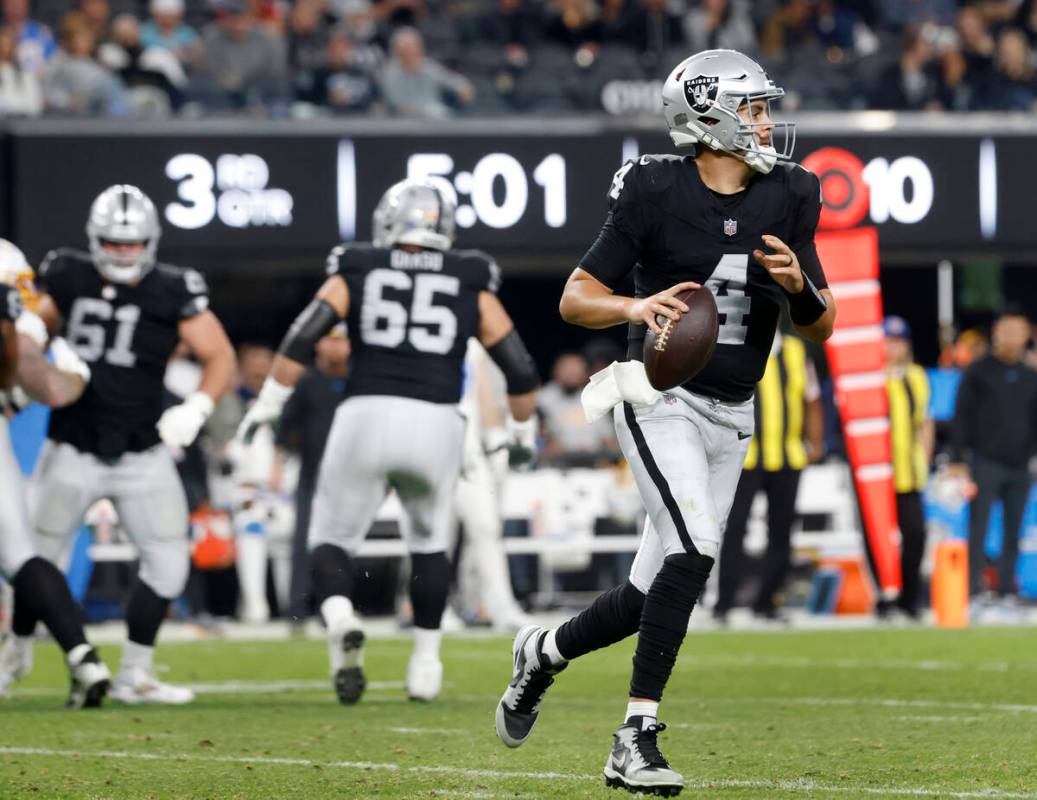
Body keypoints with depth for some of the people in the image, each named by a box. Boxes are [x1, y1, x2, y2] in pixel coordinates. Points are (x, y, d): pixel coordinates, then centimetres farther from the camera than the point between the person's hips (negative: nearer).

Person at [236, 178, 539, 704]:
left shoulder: (356, 275, 12)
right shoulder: (471, 287, 15)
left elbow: (302, 338, -1)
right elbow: (521, 373, 15)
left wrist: (266, 408, 4)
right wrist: (520, 427, 31)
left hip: (366, 417, -1)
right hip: (437, 424, 1)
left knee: (334, 538, 12)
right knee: (429, 541, 24)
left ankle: (340, 620, -18)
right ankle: (426, 659, 19)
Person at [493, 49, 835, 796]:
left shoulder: (786, 199, 5)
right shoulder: (658, 193, -9)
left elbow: (821, 326, 7)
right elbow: (576, 299, -5)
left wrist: (798, 285, -15)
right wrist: (635, 307, -25)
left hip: (730, 418, 6)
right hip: (662, 400, -6)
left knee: (653, 594, 7)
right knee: (694, 550, -25)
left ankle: (542, 653, 35)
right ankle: (636, 739, -19)